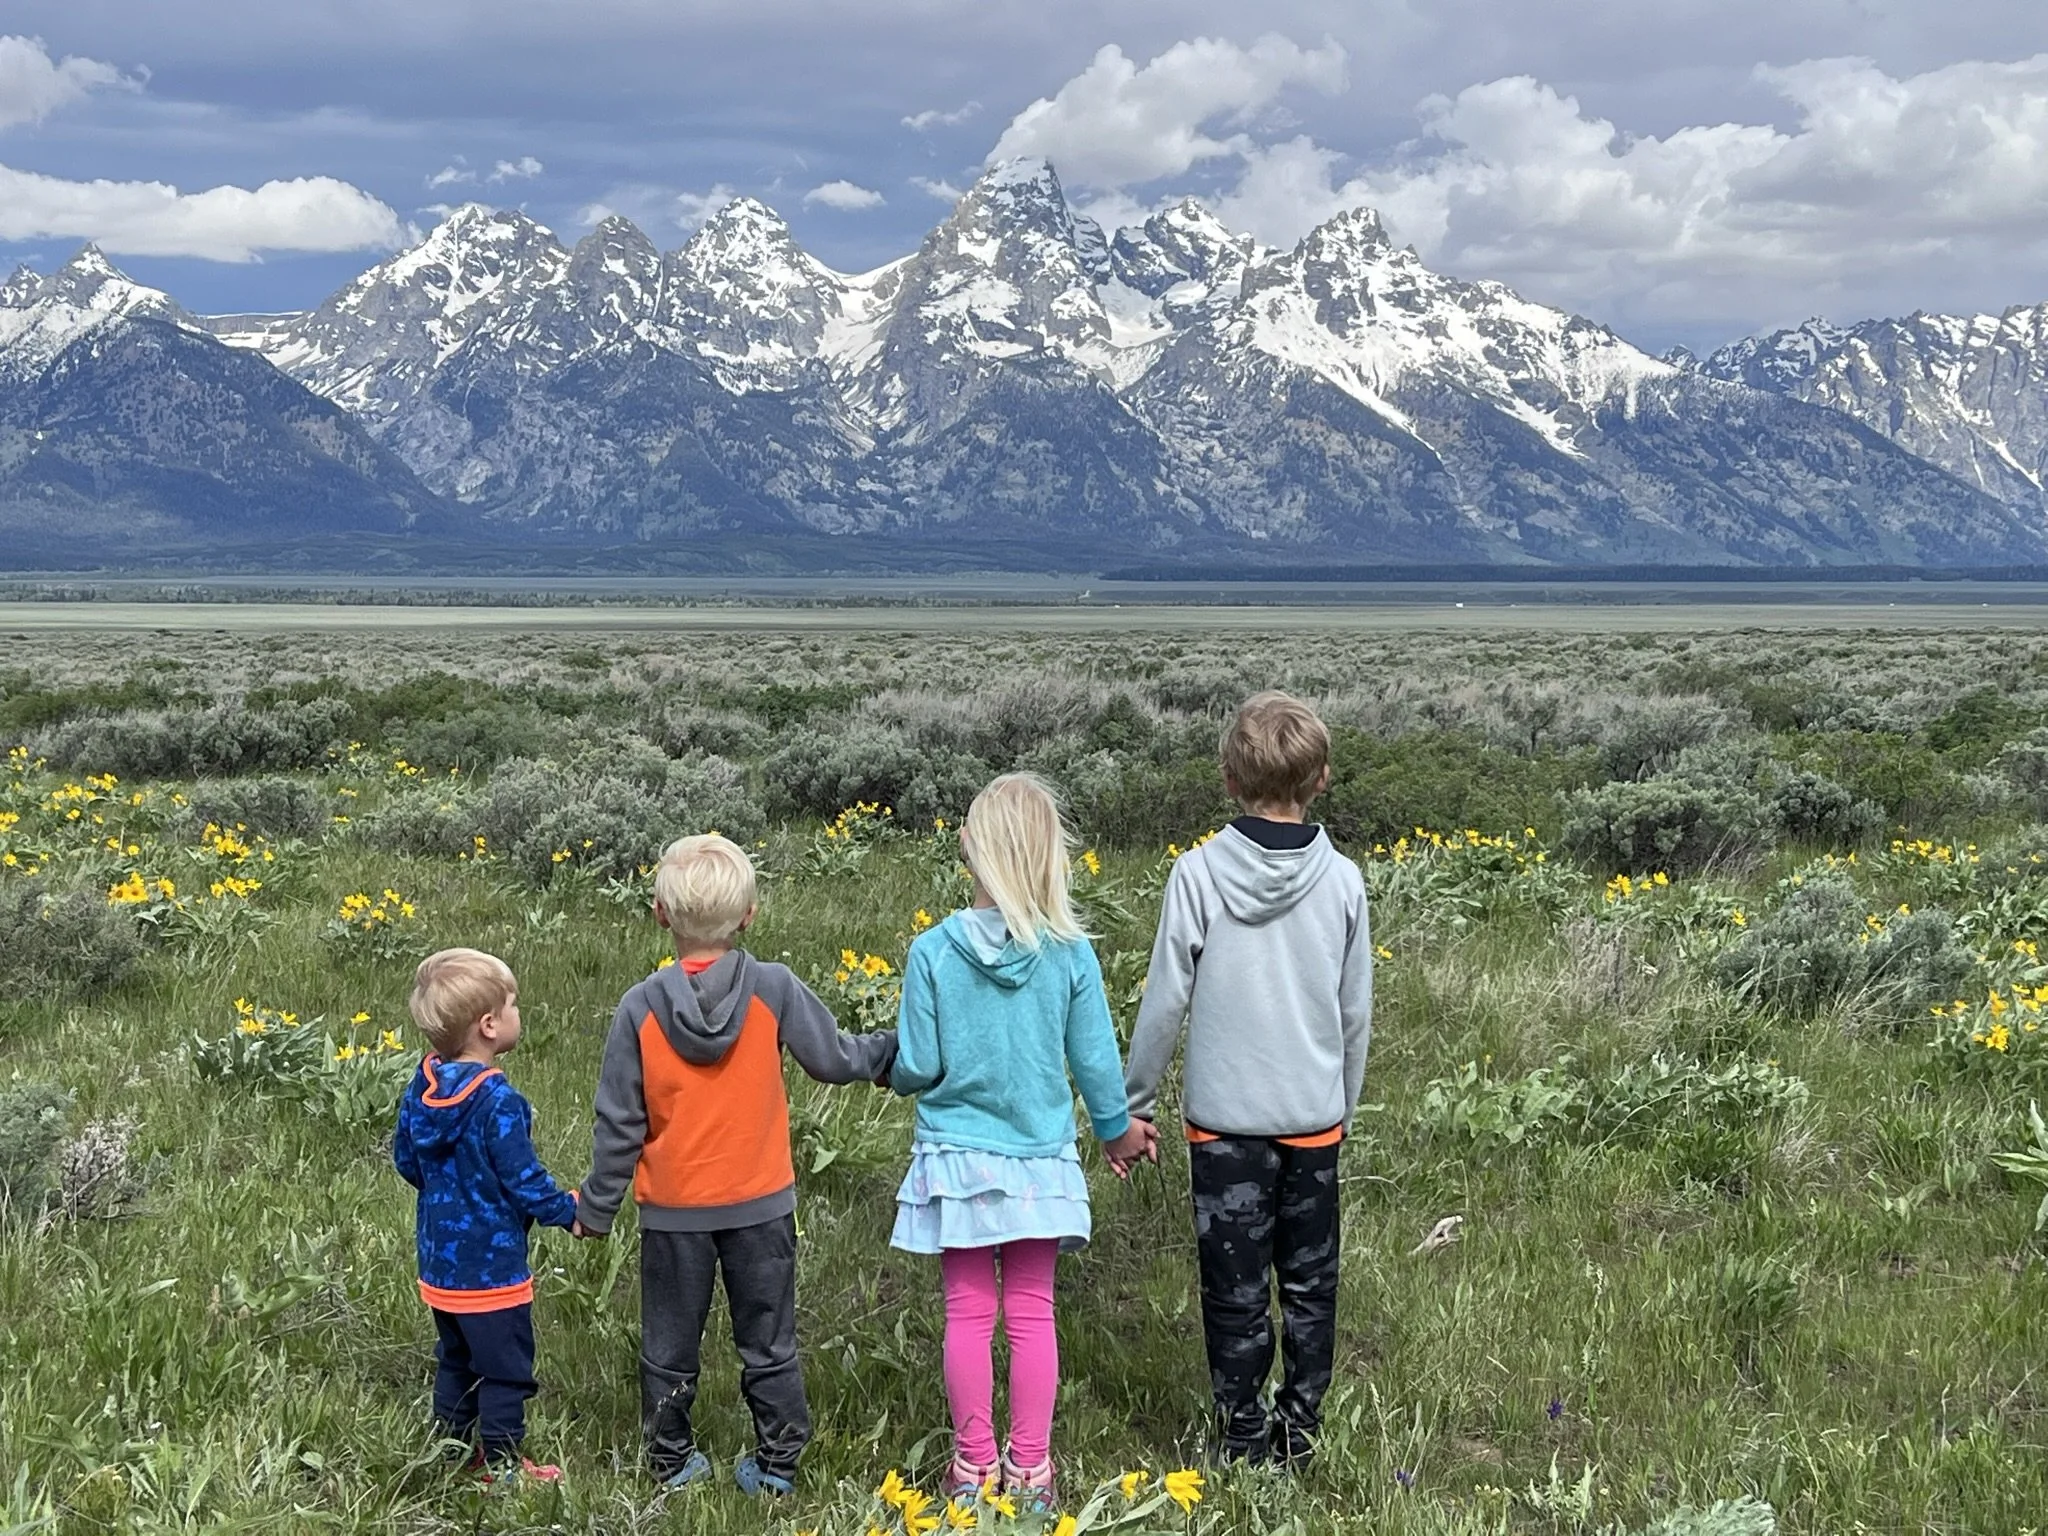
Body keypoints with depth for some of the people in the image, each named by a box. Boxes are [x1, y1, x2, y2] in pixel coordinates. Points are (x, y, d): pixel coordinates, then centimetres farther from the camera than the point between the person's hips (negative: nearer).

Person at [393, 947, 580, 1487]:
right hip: (491, 1264, -8)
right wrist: (570, 1212, -6)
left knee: (456, 1360, 23)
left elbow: (405, 1159, 9)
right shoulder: (498, 1101, -26)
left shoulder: (422, 1087, -3)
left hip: (439, 1259, 8)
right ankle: (503, 1466, 17)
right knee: (505, 1368, 8)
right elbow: (523, 1181, -22)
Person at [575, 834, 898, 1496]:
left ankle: (672, 1463, 28)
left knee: (669, 1347, 17)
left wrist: (597, 1205, 4)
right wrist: (893, 1048, 17)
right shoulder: (775, 990, -14)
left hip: (672, 1211, 0)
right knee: (768, 1343, 15)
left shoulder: (639, 1008, -12)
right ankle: (777, 1463, 23)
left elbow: (619, 1122, -7)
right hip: (761, 1205, 0)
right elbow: (835, 1059, -3)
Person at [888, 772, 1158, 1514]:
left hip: (957, 1160, -1)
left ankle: (973, 1466, 19)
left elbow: (916, 1068, -10)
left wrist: (894, 1074, 13)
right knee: (1032, 1313, 11)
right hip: (1039, 1159, 1)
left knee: (968, 1314, 10)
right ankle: (1030, 1469, 18)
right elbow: (1095, 1060, -2)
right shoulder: (1069, 953, -12)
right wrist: (1115, 1128, 16)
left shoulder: (932, 951, -15)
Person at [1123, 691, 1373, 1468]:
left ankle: (1245, 1441, 13)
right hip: (1315, 1115, 2)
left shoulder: (1197, 873, -12)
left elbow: (1165, 1002, -8)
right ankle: (1300, 1431, 20)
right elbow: (1356, 1011, 5)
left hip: (1225, 1117, -2)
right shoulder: (1343, 880, -4)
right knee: (1309, 1283, 14)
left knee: (1236, 1288, 7)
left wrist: (1133, 1102, 5)